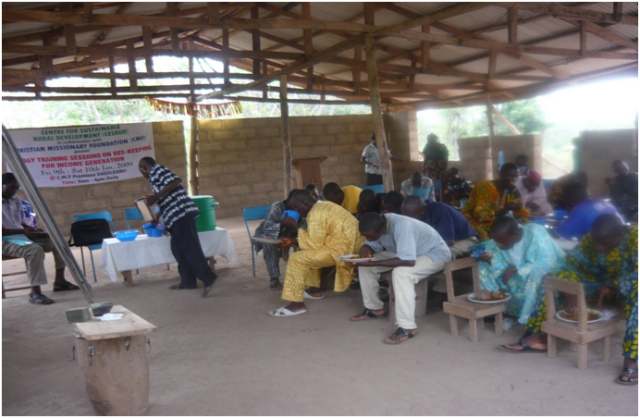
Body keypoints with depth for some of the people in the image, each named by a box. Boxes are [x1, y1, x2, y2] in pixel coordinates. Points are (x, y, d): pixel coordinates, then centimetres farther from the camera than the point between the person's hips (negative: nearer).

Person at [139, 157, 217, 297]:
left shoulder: (156, 170, -1)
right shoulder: (156, 175, 27)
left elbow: (176, 181, -17)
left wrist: (156, 196, -15)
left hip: (180, 213, -10)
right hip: (177, 216, 10)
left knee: (189, 247, -12)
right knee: (178, 247, 12)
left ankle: (208, 278, -17)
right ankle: (188, 281, 15)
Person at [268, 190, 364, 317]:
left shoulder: (316, 214, -15)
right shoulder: (322, 206, 16)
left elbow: (314, 243, -16)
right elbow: (317, 239, 20)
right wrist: (293, 240, 13)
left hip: (342, 249, -10)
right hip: (349, 244, 10)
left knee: (297, 259, -10)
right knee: (310, 252, 27)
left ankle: (297, 304, -10)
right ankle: (314, 290, 29)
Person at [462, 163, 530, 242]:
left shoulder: (513, 191, 0)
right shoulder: (485, 187, -20)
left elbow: (523, 214, 5)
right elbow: (480, 215, -28)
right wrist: (506, 208, -36)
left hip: (493, 227, 7)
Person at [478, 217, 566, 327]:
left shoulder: (535, 232, -28)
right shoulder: (499, 241, -10)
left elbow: (548, 262, -35)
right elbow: (501, 269, -8)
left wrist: (515, 268, -35)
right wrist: (491, 260, -28)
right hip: (522, 278, 6)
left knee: (536, 272, -40)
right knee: (484, 266, -6)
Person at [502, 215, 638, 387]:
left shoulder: (634, 237, -27)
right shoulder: (592, 238, -10)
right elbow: (573, 263, -8)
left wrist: (610, 285, -31)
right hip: (603, 286, 5)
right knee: (554, 279, -9)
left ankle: (631, 361, -40)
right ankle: (536, 336, -14)